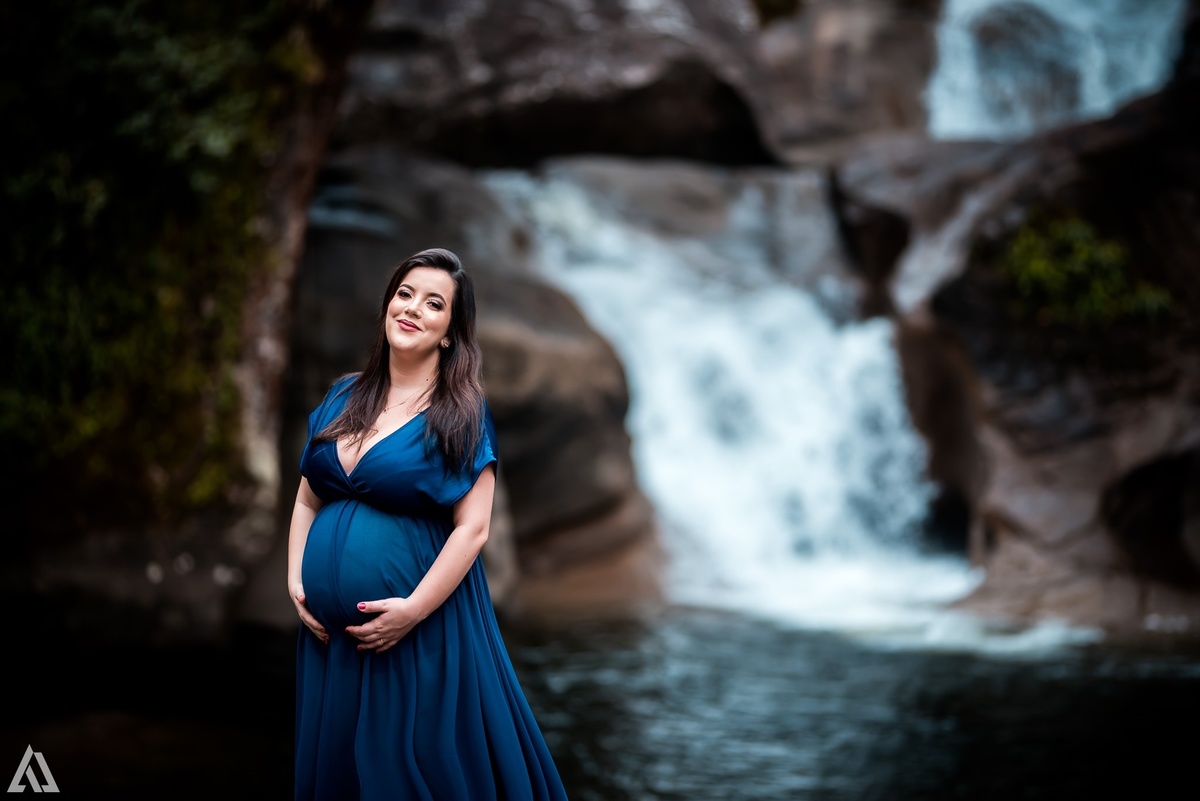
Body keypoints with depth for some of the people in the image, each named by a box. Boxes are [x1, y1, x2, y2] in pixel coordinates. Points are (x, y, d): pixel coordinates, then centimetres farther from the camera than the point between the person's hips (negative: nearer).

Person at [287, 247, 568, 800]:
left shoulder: (461, 413, -7)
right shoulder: (343, 397, 8)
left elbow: (472, 528, -13)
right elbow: (306, 502, 13)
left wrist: (413, 610, -19)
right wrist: (296, 582, 0)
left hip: (418, 631, -5)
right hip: (328, 631, 5)